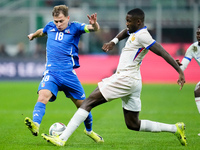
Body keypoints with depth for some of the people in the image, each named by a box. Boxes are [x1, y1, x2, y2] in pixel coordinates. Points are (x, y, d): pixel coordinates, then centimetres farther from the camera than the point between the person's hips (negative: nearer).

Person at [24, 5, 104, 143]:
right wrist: (33, 35, 54)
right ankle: (35, 125, -45)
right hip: (51, 73, 1)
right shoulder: (50, 27, 9)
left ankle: (89, 130, 34)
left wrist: (94, 24, -39)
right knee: (43, 95, -29)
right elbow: (42, 32, 34)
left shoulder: (74, 27, -1)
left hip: (69, 73, -1)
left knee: (82, 104, 8)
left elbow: (94, 29, -16)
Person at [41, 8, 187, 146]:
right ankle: (175, 128, 14)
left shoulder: (142, 36, -14)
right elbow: (126, 32, 38)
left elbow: (163, 52, -17)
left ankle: (62, 139, -14)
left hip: (126, 79, -10)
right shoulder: (134, 32, 15)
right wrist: (113, 42, 18)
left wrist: (180, 71, -21)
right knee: (133, 125, 15)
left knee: (89, 102, -10)